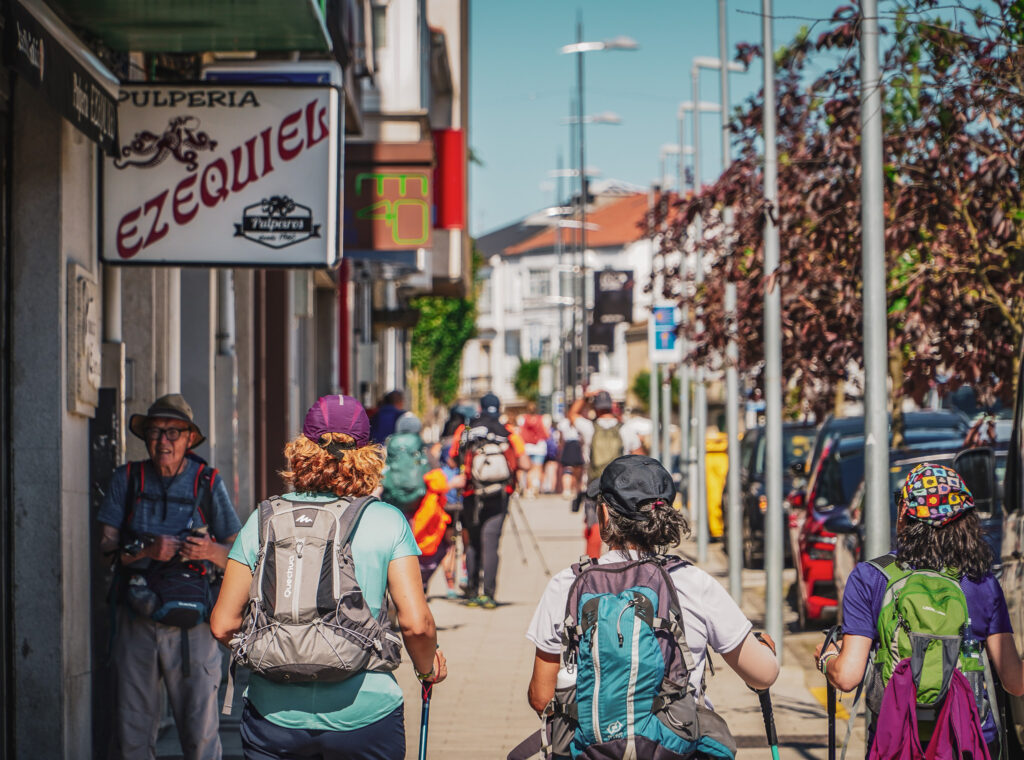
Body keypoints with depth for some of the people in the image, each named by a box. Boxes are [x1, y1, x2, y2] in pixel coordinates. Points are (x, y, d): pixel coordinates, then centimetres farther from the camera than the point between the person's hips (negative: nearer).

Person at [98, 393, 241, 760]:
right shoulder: (127, 479, 5)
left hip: (191, 623, -1)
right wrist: (146, 549, -16)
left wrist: (211, 551, -17)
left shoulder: (208, 483, 4)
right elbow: (105, 546, 1)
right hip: (136, 618, 1)